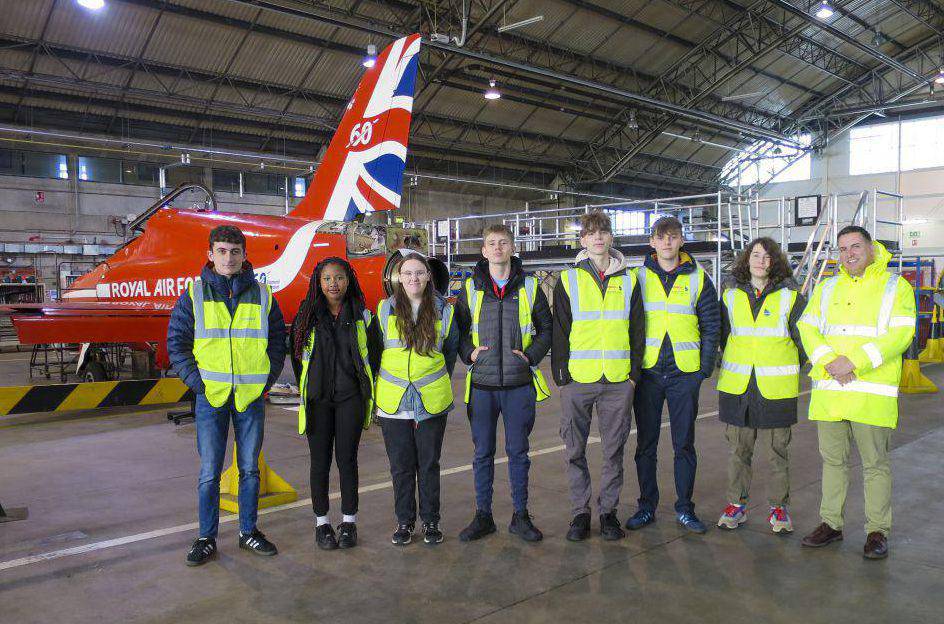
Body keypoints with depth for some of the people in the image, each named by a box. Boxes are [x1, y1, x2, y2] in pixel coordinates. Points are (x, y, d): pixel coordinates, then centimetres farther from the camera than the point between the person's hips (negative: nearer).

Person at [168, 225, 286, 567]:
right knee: (209, 473, 4)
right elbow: (176, 342, 3)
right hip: (211, 397, -1)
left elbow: (278, 341, 11)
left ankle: (249, 532, 25)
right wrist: (196, 381, -6)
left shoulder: (263, 295, 5)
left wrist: (267, 380, 1)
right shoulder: (194, 295, 2)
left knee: (250, 469, 11)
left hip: (252, 397, 1)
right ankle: (206, 538, 18)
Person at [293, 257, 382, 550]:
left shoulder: (363, 317, 2)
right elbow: (297, 353, 13)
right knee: (320, 461, 5)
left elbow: (375, 353, 11)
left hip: (351, 398, 0)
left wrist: (365, 385, 9)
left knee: (347, 459, 4)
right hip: (317, 399, 1)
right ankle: (322, 523, 18)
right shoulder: (308, 317, 3)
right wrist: (304, 388, 11)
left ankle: (349, 521, 17)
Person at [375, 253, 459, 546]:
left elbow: (451, 351, 15)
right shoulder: (385, 309, 3)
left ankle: (430, 521, 23)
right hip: (393, 402, 0)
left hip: (432, 402, 0)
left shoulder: (443, 311, 2)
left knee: (429, 465, 9)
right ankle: (404, 521, 23)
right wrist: (379, 390, 12)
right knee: (401, 466, 8)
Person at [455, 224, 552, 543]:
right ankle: (483, 516, 21)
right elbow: (457, 328, 12)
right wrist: (469, 353, -5)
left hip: (519, 385, 0)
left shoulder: (530, 287, 4)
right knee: (482, 453, 8)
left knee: (518, 451, 8)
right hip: (481, 385, 1)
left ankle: (520, 516, 21)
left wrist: (531, 355, -5)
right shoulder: (470, 288, 5)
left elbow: (546, 328, 9)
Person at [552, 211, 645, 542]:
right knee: (575, 450, 6)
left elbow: (637, 330, 9)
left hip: (618, 381, 1)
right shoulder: (568, 281, 3)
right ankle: (580, 511, 19)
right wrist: (561, 374, -4)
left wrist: (634, 372, 2)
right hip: (578, 379, -1)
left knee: (614, 449, 9)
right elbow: (559, 331, 2)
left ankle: (608, 510, 23)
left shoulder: (628, 281, 8)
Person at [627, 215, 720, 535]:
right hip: (647, 372, 0)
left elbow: (711, 326, 5)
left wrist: (705, 368, -1)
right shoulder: (639, 278, 4)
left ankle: (685, 508, 20)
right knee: (646, 444, 7)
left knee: (684, 444, 7)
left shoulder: (698, 279, 4)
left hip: (685, 373, 0)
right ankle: (647, 506, 19)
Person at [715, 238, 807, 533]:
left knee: (778, 450, 6)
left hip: (777, 387, -2)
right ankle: (737, 504, 21)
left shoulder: (790, 296, 1)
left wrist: (792, 366, 9)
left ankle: (778, 507, 20)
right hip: (736, 386, 2)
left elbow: (803, 337, 6)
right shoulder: (730, 294, 8)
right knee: (738, 449, 9)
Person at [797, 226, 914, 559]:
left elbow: (900, 334, -10)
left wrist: (854, 362, -18)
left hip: (873, 392, -4)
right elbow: (807, 328, 5)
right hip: (829, 390, 4)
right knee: (832, 459, 11)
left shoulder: (896, 286, 2)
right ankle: (831, 523, 23)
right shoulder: (827, 288, 14)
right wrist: (828, 362, -13)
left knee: (875, 463, 3)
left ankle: (877, 531, 16)